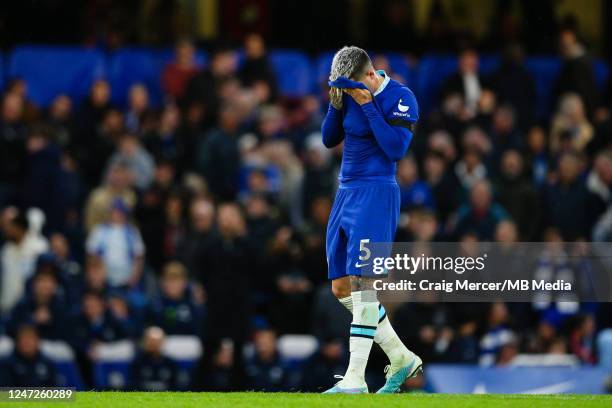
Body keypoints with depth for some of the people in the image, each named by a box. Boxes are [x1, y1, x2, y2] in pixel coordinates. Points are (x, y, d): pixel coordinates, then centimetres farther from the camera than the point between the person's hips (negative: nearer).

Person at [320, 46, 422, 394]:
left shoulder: (400, 98, -11)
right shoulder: (352, 94, 9)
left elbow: (397, 148, -19)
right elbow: (329, 140, 14)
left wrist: (367, 105, -19)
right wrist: (337, 103, -3)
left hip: (376, 195, -8)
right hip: (347, 194, 9)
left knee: (361, 283, -15)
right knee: (342, 288, 9)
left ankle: (356, 379, -16)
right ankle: (402, 359, 18)